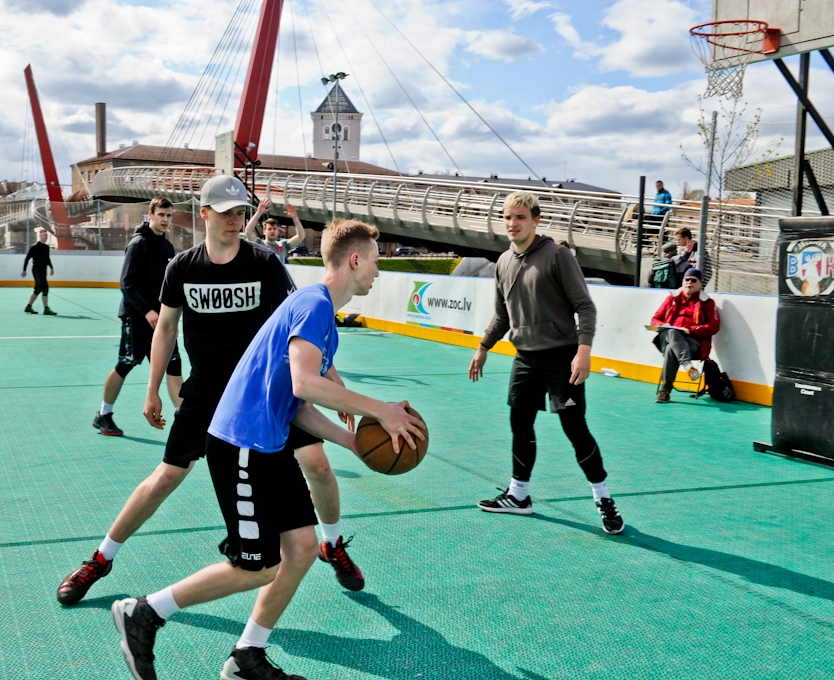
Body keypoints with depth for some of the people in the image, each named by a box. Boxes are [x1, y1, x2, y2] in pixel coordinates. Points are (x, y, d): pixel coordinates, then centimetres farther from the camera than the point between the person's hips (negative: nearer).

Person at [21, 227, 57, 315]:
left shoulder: (46, 247, 12)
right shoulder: (35, 247, -11)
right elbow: (27, 258, -9)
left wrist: (51, 268, 18)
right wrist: (24, 270, -11)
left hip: (43, 271, 8)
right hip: (37, 270, -8)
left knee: (38, 289, 12)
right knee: (45, 288, -13)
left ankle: (28, 306, 23)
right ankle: (46, 309, -11)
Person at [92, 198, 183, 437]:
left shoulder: (168, 247, 10)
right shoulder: (139, 243, -12)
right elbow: (127, 284, -18)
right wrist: (147, 311, -25)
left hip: (159, 317, 7)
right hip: (136, 317, -6)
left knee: (173, 365, 0)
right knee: (125, 365, 4)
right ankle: (103, 416, 21)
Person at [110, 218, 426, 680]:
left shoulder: (325, 319, 16)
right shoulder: (313, 303, -15)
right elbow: (304, 383, -29)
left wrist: (353, 441, 9)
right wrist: (379, 410, -21)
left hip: (270, 446, 10)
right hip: (241, 445, -10)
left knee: (302, 546, 7)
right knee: (258, 568, -3)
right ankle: (142, 615, 12)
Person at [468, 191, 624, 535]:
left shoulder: (557, 255, -11)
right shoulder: (504, 263, 8)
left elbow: (585, 306, -12)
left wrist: (584, 350, -22)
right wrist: (483, 348, 20)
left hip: (561, 356, -6)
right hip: (525, 358, 6)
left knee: (575, 428, -4)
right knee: (520, 424, 10)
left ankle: (604, 500, 10)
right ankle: (518, 495, 26)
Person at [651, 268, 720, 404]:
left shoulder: (707, 302, 10)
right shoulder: (673, 298, 20)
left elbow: (714, 326, -1)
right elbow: (655, 319, 20)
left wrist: (691, 330, -14)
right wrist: (663, 326, -5)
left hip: (693, 342, -2)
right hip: (668, 337, 2)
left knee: (671, 349, -35)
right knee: (672, 333, -36)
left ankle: (665, 391, -37)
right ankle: (688, 366, -57)